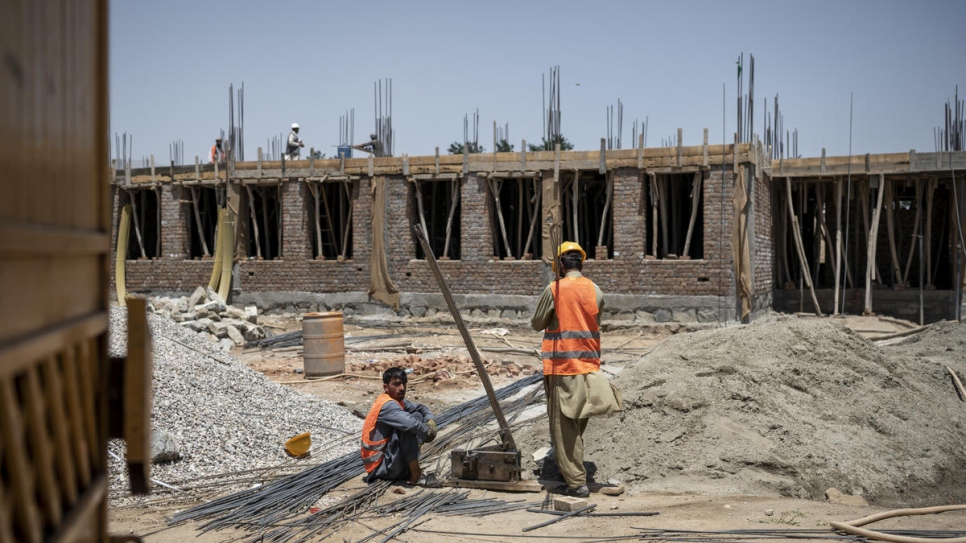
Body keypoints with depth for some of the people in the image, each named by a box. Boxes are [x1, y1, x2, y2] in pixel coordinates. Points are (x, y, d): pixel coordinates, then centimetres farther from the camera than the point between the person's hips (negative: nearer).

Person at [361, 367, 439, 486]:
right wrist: (428, 434, -16)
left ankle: (409, 469, 2)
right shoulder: (387, 405, -22)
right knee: (407, 427, -27)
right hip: (380, 467, -10)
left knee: (417, 416, 8)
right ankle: (416, 476, -20)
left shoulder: (397, 400, 7)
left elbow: (421, 408, 15)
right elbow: (410, 423, -36)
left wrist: (431, 422, -7)